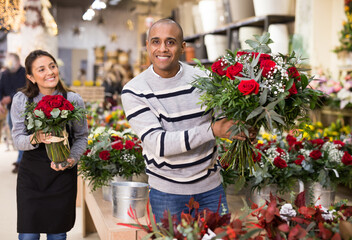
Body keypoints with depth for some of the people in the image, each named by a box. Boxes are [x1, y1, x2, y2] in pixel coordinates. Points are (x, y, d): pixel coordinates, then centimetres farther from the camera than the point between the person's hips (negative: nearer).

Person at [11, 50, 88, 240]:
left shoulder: (74, 100, -5)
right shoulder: (21, 100, -4)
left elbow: (82, 137, 3)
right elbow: (18, 139, -3)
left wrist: (71, 159, -15)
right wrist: (35, 139, -25)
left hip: (63, 175, 0)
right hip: (31, 174, 0)